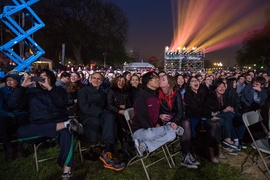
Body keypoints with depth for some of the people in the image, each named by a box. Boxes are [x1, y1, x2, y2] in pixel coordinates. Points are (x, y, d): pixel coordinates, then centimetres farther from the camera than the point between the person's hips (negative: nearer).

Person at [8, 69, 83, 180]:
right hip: (38, 126, 2)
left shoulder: (59, 90, 17)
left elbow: (62, 103, -5)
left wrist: (49, 88, -9)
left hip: (58, 122, -1)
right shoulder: (31, 91, 19)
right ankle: (66, 124, -33)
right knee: (21, 132, -31)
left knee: (66, 133, -36)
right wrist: (23, 86, -2)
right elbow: (13, 104, 5)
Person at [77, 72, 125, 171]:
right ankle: (107, 153, -30)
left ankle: (107, 152, -33)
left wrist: (102, 113, -9)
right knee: (110, 123, -33)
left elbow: (104, 107, 15)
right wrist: (99, 111, -13)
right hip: (87, 117, -5)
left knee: (109, 117, -32)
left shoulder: (103, 93, 26)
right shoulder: (83, 91, 10)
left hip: (99, 116, 5)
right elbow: (84, 107, -7)